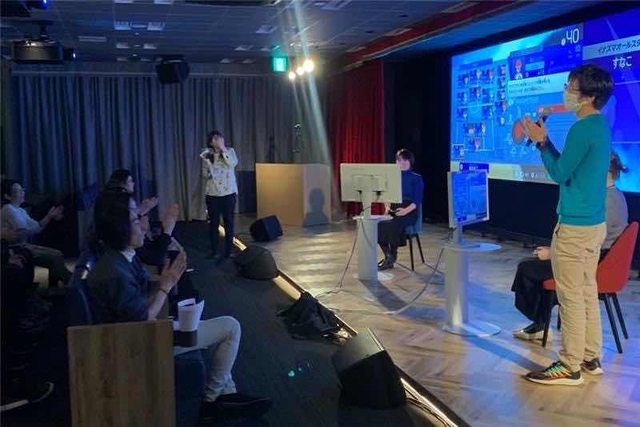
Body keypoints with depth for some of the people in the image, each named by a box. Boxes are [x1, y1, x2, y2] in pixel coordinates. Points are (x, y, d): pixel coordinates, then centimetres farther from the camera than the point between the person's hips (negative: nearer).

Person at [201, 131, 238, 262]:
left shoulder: (230, 151, 2)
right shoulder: (207, 155, 2)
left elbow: (233, 163, -18)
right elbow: (205, 174, 2)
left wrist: (223, 149, -18)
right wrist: (207, 162, -15)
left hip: (229, 192, 0)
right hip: (212, 193, 1)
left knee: (229, 222, 4)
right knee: (214, 222, 4)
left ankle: (228, 251, 13)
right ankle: (214, 251, 14)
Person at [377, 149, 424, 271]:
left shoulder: (416, 178, 2)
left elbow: (417, 201, -5)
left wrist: (406, 210, -21)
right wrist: (387, 206, -7)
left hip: (409, 212, -4)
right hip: (393, 210, 4)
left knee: (393, 225, -34)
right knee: (378, 223, -27)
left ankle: (392, 258, -16)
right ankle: (388, 256, -15)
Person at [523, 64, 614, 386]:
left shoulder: (582, 129, -19)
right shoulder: (601, 126, 12)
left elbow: (560, 174, -14)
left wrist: (541, 142, -5)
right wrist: (545, 141, 12)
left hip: (574, 226, -10)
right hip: (594, 223, 10)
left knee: (571, 298, -3)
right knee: (587, 293, 15)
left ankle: (569, 368, 6)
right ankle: (590, 358, 25)